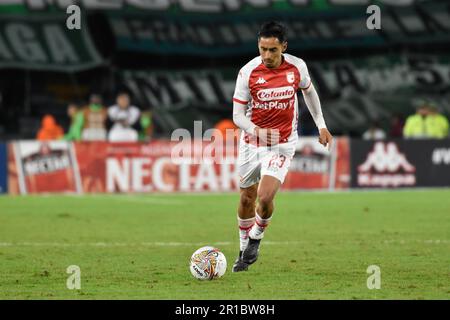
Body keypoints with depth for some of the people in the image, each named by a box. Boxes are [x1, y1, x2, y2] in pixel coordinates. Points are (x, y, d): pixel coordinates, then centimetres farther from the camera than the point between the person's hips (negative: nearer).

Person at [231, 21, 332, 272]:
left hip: (282, 145, -1)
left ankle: (256, 238, 12)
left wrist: (321, 125, 14)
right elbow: (238, 114, -12)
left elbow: (309, 91, 13)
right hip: (252, 143, 1)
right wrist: (257, 131, -31)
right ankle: (244, 250, 32)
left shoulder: (297, 67, -10)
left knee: (265, 197, -17)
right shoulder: (248, 72, -15)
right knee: (247, 198, 11)